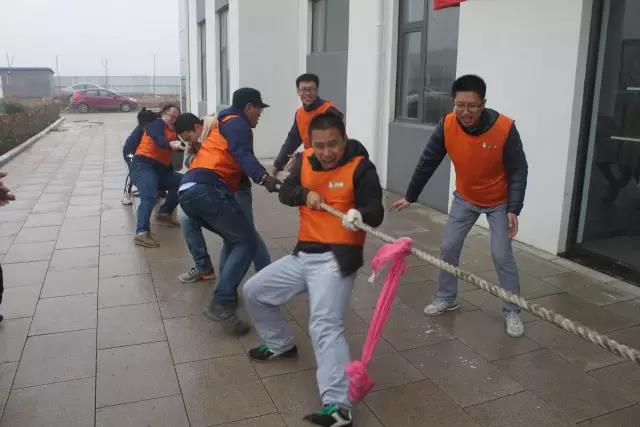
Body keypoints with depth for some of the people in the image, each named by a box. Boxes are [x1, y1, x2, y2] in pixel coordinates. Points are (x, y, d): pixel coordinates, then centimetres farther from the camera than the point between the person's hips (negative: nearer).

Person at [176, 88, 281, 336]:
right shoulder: (237, 123, 4)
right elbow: (242, 155, -16)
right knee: (246, 242, -8)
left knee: (233, 239, 20)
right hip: (207, 189, -9)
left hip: (188, 189, 10)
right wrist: (264, 177, -33)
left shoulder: (224, 123, 34)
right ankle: (222, 305, -18)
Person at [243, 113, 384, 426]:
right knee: (253, 291, 15)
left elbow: (376, 213, -15)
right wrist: (305, 193, -15)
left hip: (336, 259, -7)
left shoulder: (361, 167, -8)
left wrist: (359, 215, -38)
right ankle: (281, 345, 37)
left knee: (325, 327, -24)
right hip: (302, 255, 7)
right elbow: (285, 193, 6)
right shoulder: (304, 161, 8)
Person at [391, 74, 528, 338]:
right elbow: (427, 163, -10)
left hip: (499, 202, -3)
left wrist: (513, 209, -27)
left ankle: (511, 311, 13)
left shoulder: (504, 128, -29)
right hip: (465, 198, 3)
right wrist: (410, 196, -4)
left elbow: (518, 171, -19)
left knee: (502, 255, -5)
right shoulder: (447, 126, -21)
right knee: (449, 247, 6)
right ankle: (446, 298, 26)